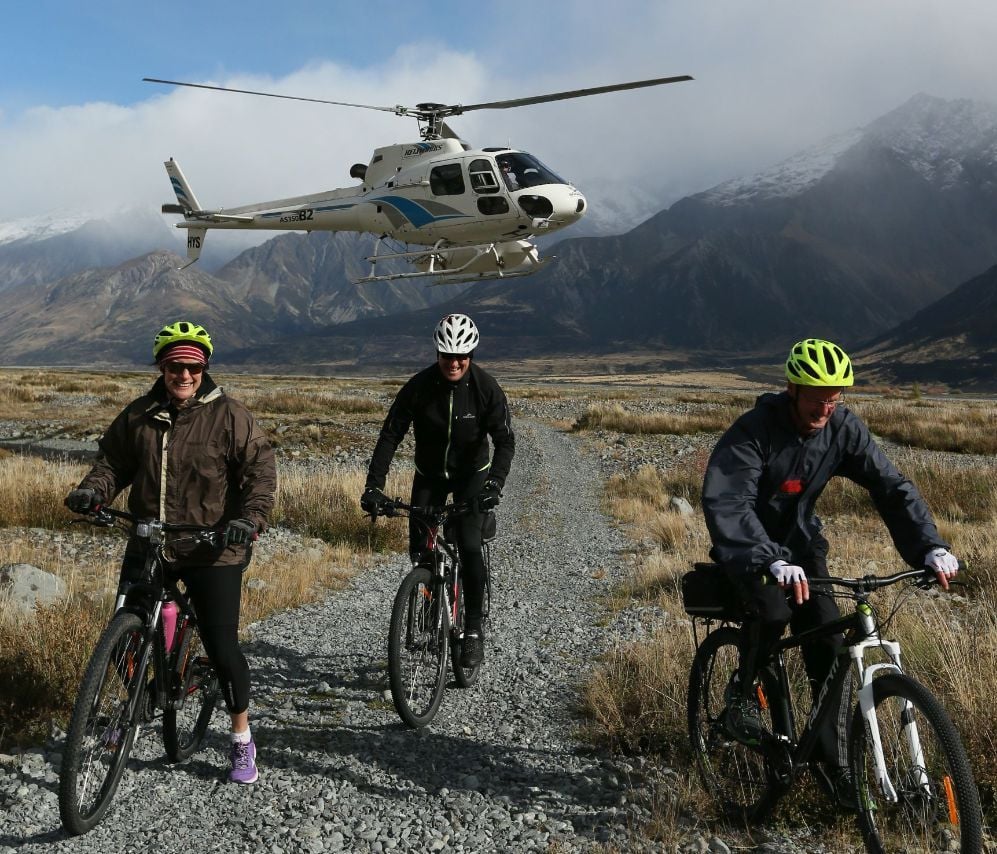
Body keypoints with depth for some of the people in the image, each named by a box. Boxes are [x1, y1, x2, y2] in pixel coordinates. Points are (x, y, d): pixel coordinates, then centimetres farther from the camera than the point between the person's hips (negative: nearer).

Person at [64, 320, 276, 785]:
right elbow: (113, 460, 11)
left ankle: (242, 740, 17)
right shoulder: (138, 415, 4)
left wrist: (250, 518, -25)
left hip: (212, 552, -4)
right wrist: (93, 488, -9)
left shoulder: (228, 416, -9)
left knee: (222, 647, -3)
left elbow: (261, 470, -10)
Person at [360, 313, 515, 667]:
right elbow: (390, 435, -17)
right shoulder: (419, 386, -19)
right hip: (429, 474, 2)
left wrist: (494, 483, -39)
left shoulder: (486, 387, -20)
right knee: (419, 549, -4)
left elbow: (505, 440, -22)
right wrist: (373, 486, -27)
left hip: (471, 473, -2)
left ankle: (473, 630, -7)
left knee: (469, 546, -18)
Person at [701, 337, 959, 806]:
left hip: (798, 539, 4)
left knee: (829, 642, -10)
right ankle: (742, 691, -2)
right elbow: (725, 503, -39)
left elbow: (890, 485, -14)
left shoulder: (843, 428, -14)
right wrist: (773, 563, -53)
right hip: (747, 544, -4)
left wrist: (931, 547, -29)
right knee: (772, 610, -33)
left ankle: (835, 758, 3)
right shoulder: (754, 430, -28)